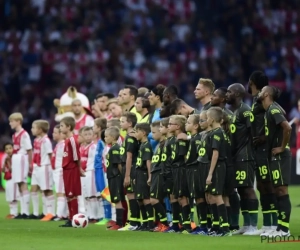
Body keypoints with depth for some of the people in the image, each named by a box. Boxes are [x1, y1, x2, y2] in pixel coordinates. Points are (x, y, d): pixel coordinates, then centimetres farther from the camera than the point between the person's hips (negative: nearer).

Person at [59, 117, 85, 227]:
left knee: (72, 195, -5)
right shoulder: (67, 140, 11)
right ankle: (71, 219, 18)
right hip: (67, 170, 9)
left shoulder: (72, 140, -18)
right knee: (69, 195, 12)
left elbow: (76, 157, -15)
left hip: (72, 170, -9)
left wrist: (79, 169, -5)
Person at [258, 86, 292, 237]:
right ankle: (281, 227, 11)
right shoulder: (269, 111, 16)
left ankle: (284, 229, -10)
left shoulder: (273, 110, -14)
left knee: (282, 191, -9)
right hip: (275, 156, 10)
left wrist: (282, 147, -19)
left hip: (280, 155, -10)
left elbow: (287, 128, -27)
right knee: (278, 191, 9)